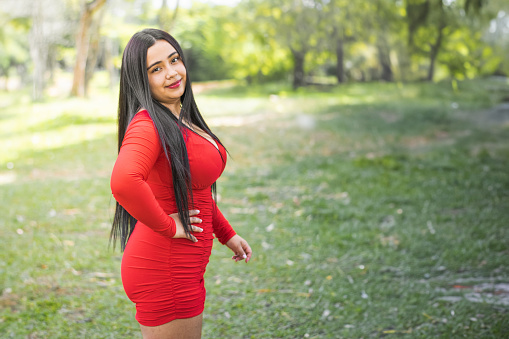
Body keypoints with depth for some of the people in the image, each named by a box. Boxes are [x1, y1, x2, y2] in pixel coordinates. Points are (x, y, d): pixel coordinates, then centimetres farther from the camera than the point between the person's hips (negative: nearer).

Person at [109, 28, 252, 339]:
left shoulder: (181, 119, 9)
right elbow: (124, 182, -40)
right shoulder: (148, 124, -20)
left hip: (184, 266, 10)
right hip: (164, 270, -10)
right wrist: (167, 226, -26)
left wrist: (227, 234, 22)